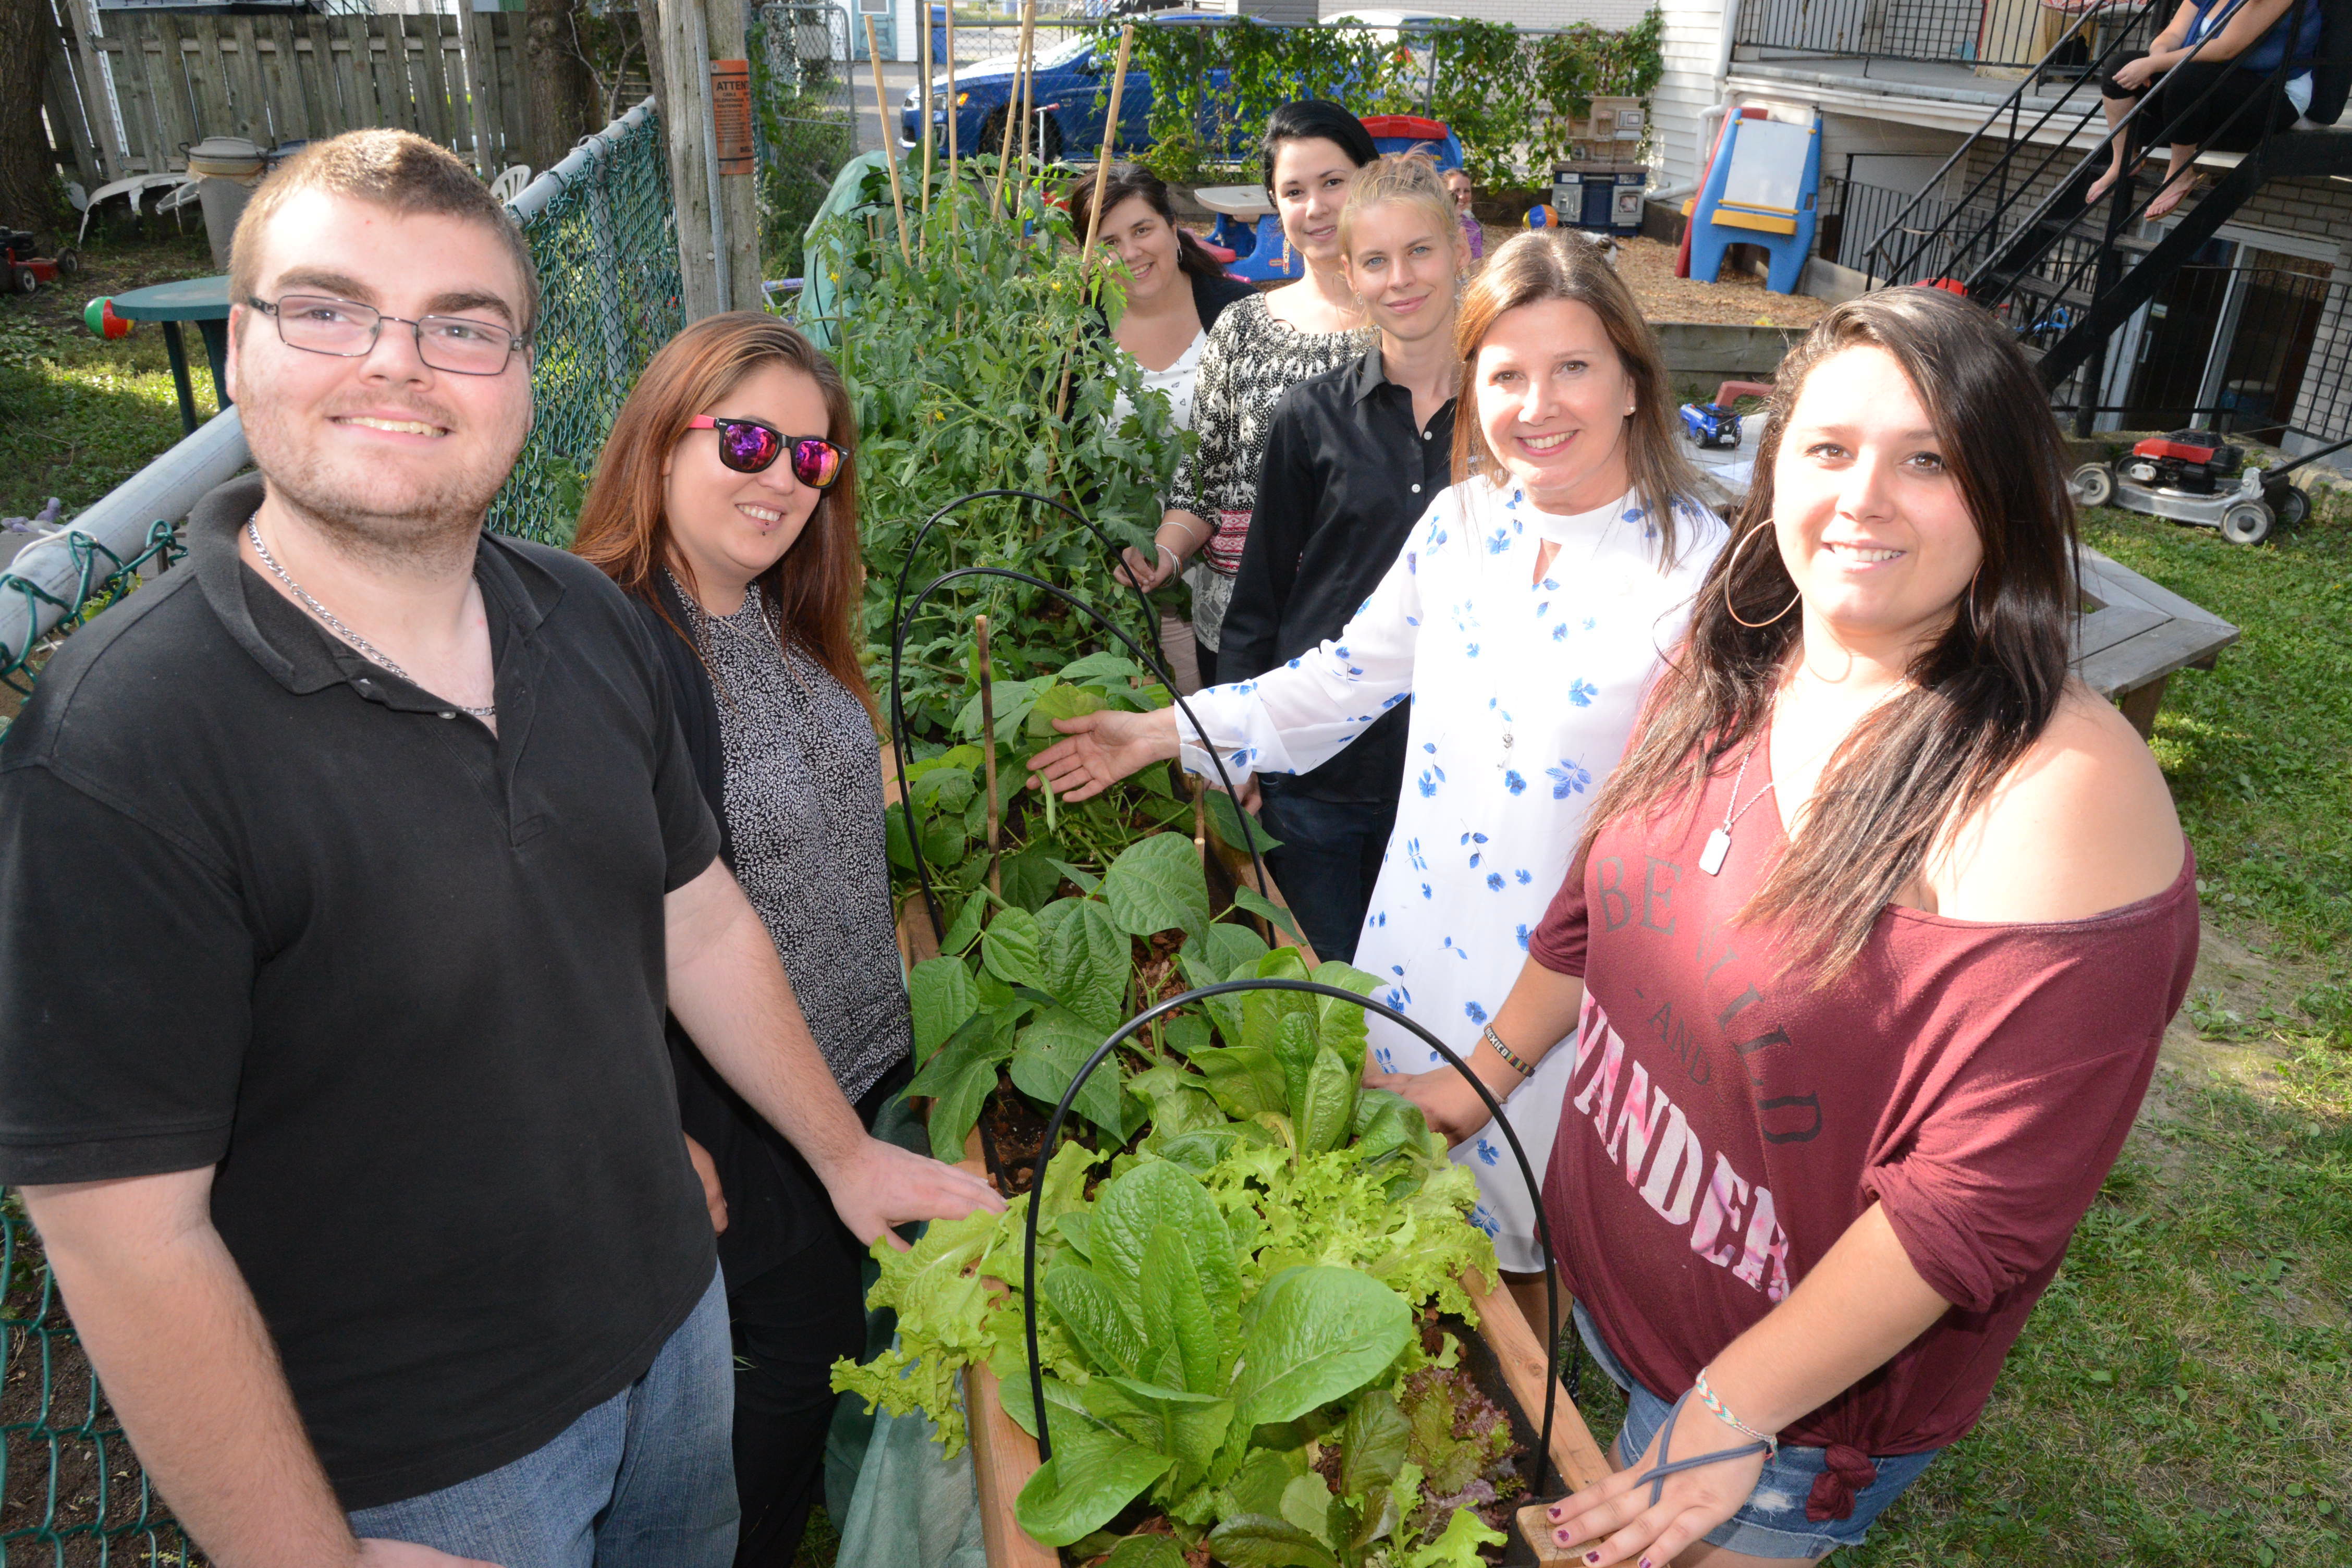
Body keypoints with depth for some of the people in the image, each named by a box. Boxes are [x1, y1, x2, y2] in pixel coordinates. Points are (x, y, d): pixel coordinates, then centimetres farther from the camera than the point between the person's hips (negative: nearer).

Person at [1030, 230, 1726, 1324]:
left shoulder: (1698, 569, -18)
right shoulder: (1462, 519, -2)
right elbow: (1352, 671, 9)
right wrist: (1163, 732, 8)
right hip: (1424, 925, 5)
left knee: (1522, 1215, 15)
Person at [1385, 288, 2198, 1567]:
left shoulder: (2061, 798, -28)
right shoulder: (1723, 676, -6)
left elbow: (1983, 1204, -26)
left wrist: (1736, 1411, -21)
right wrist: (1484, 1075, 14)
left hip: (1807, 1402, -6)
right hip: (1600, 1263, 6)